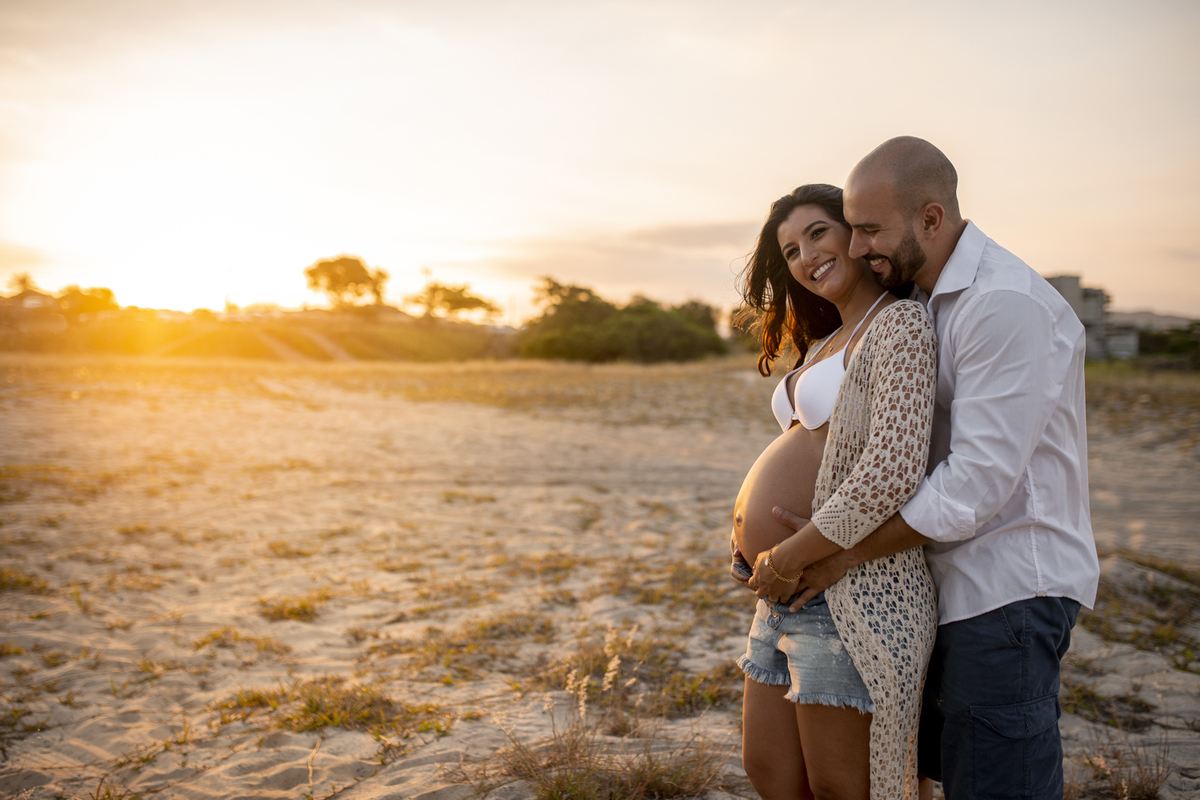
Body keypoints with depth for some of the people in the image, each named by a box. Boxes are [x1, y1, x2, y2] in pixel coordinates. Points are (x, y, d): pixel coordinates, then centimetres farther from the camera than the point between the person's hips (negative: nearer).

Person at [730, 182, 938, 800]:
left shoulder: (900, 323, -11)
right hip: (784, 593, 9)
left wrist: (789, 557, -18)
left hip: (849, 584, -9)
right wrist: (751, 531, 9)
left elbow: (893, 469, -24)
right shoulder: (824, 344, 19)